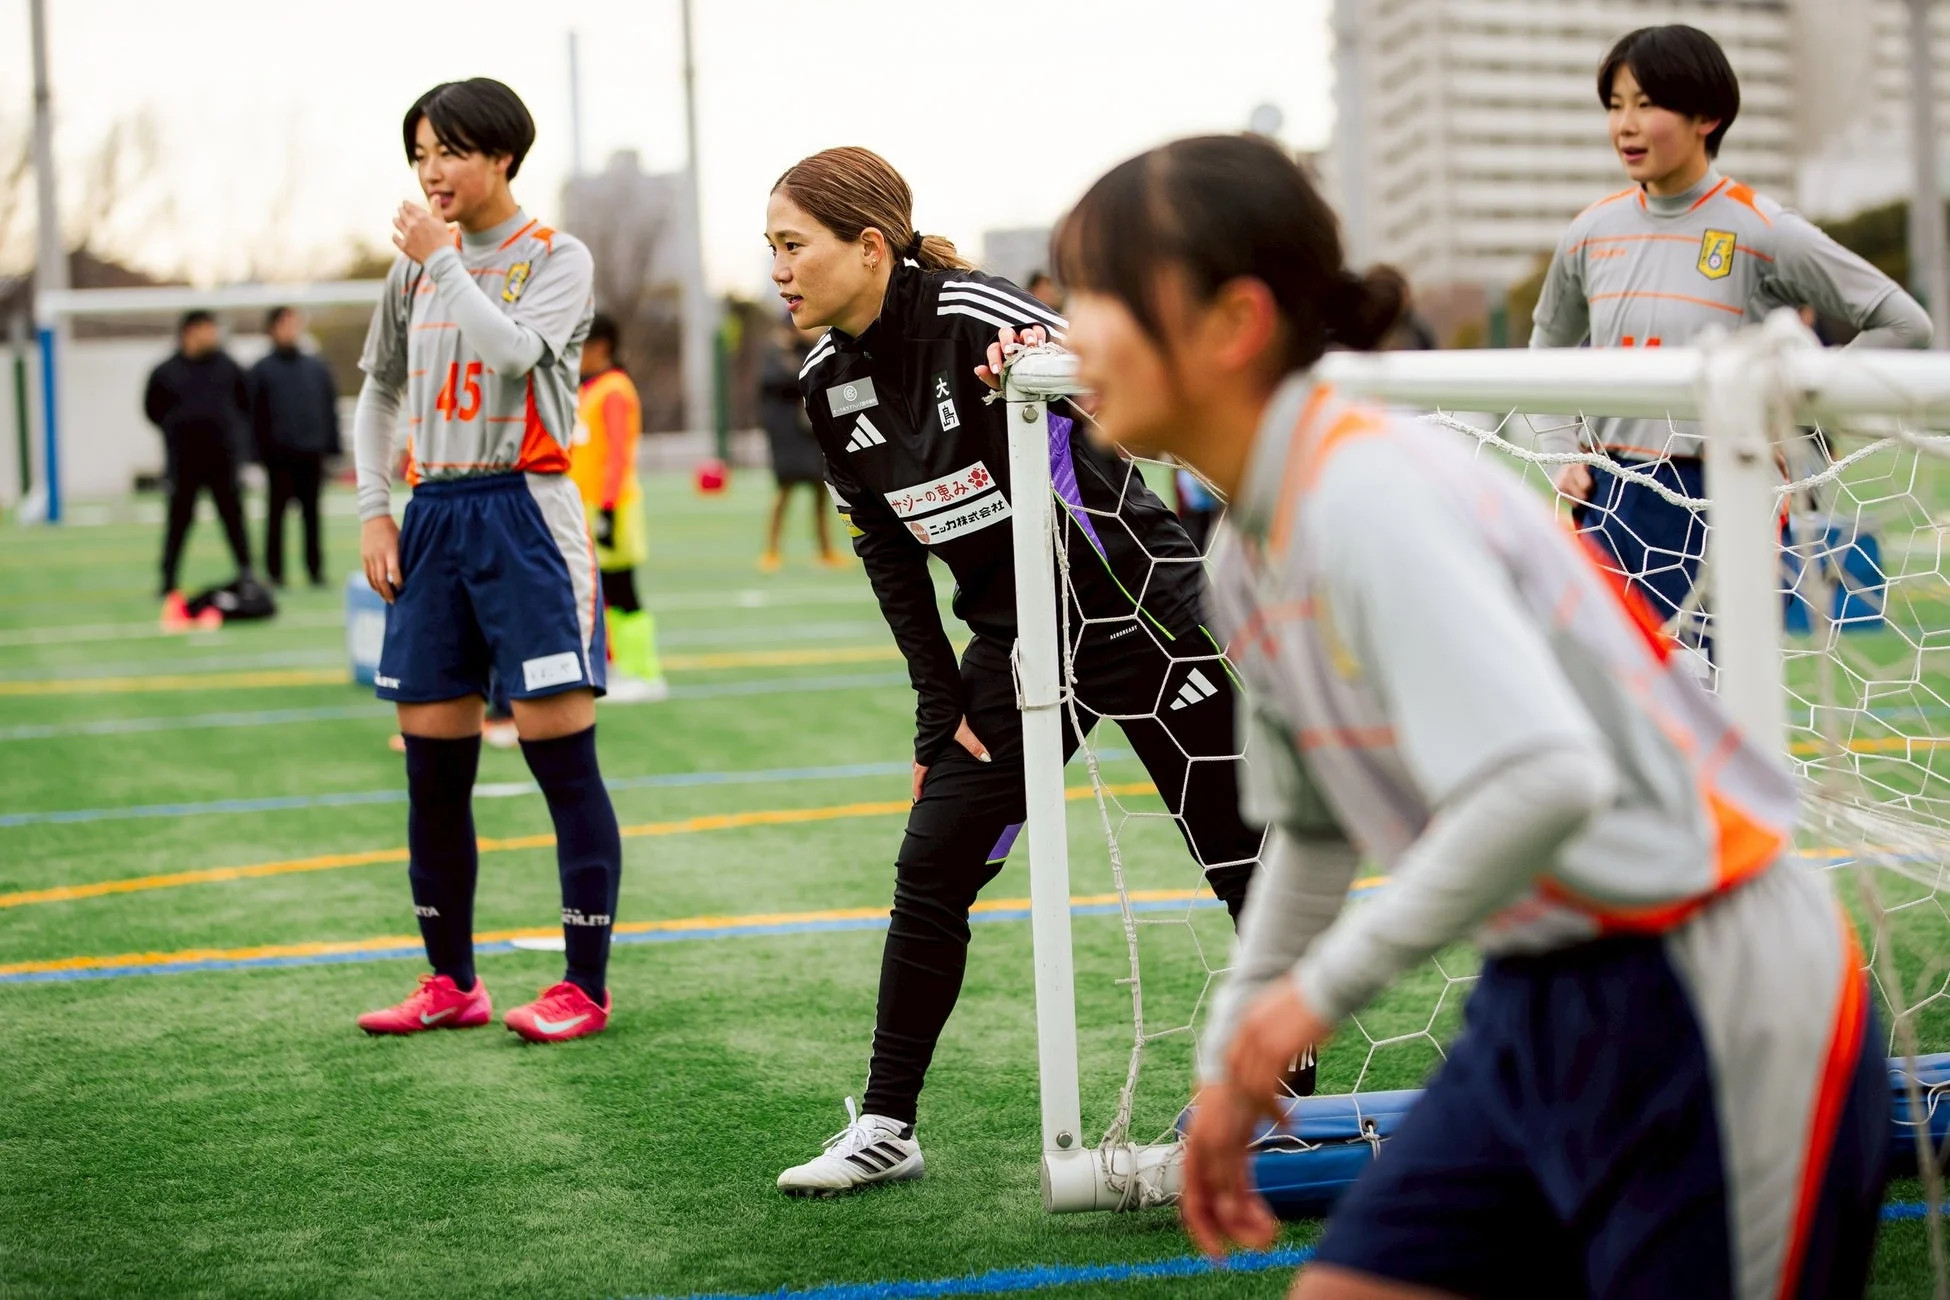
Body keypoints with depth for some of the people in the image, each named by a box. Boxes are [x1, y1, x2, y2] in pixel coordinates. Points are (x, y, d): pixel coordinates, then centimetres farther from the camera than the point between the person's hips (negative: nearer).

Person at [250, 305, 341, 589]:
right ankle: (275, 571, 6)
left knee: (311, 513, 8)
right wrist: (260, 452, -8)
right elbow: (256, 415, -3)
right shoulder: (262, 370, 0)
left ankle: (315, 568, 12)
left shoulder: (317, 367, 8)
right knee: (277, 512, 2)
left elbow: (331, 408, 8)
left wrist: (332, 448, 3)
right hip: (279, 454, -2)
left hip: (312, 453, 2)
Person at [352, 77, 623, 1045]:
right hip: (434, 518, 6)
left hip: (523, 512, -6)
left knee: (560, 754, -7)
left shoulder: (557, 260, -2)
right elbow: (380, 391, 21)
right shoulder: (415, 269, 13)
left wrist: (444, 262, -13)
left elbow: (512, 350, -20)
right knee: (432, 763, 7)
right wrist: (373, 510, 12)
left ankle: (585, 985, -2)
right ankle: (451, 982, 16)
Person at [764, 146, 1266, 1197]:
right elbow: (887, 554, 8)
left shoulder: (974, 316, -21)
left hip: (1136, 615, -6)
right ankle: (884, 1130, 8)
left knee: (1245, 857, 1)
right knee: (931, 873, -1)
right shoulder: (828, 383, 0)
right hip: (1014, 644, 6)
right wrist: (941, 704, 4)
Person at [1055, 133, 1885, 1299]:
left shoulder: (1369, 494, -22)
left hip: (1714, 1016, -9)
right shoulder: (1249, 557, 7)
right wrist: (1236, 1066, 27)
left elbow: (1544, 780, -34)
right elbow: (1313, 830, 21)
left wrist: (1329, 983, -23)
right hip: (1537, 1004, 9)